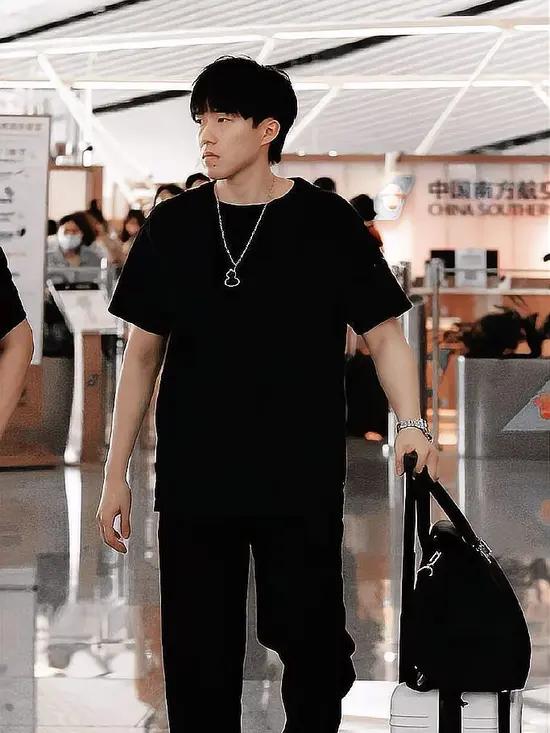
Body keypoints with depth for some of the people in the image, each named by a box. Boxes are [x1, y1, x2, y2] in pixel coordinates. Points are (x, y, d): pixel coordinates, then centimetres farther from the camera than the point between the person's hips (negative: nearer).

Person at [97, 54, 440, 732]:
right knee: (197, 659, 5)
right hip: (192, 480, 2)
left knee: (310, 640, 1)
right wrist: (116, 473, 7)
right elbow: (143, 352, 9)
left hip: (302, 481, -2)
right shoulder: (172, 226, 4)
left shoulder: (326, 222, -2)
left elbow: (384, 336, 1)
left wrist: (412, 426, -17)